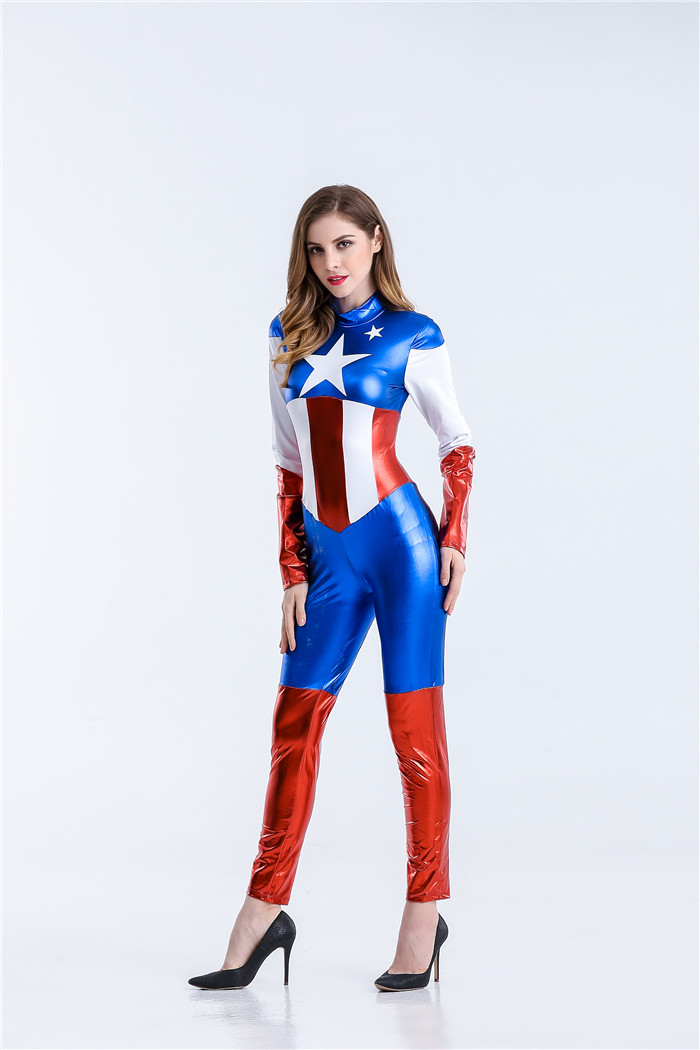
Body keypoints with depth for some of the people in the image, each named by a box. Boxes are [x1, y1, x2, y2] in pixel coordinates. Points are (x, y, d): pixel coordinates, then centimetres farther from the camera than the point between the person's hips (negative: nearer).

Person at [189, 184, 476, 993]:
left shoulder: (412, 336, -1)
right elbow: (289, 464, 12)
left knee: (414, 728, 0)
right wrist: (291, 573, 8)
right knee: (295, 723, 5)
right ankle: (263, 911, 13)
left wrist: (455, 537, -3)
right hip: (328, 558, 4)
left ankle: (424, 913, 10)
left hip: (399, 540, -4)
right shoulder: (288, 338, 10)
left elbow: (457, 441, 7)